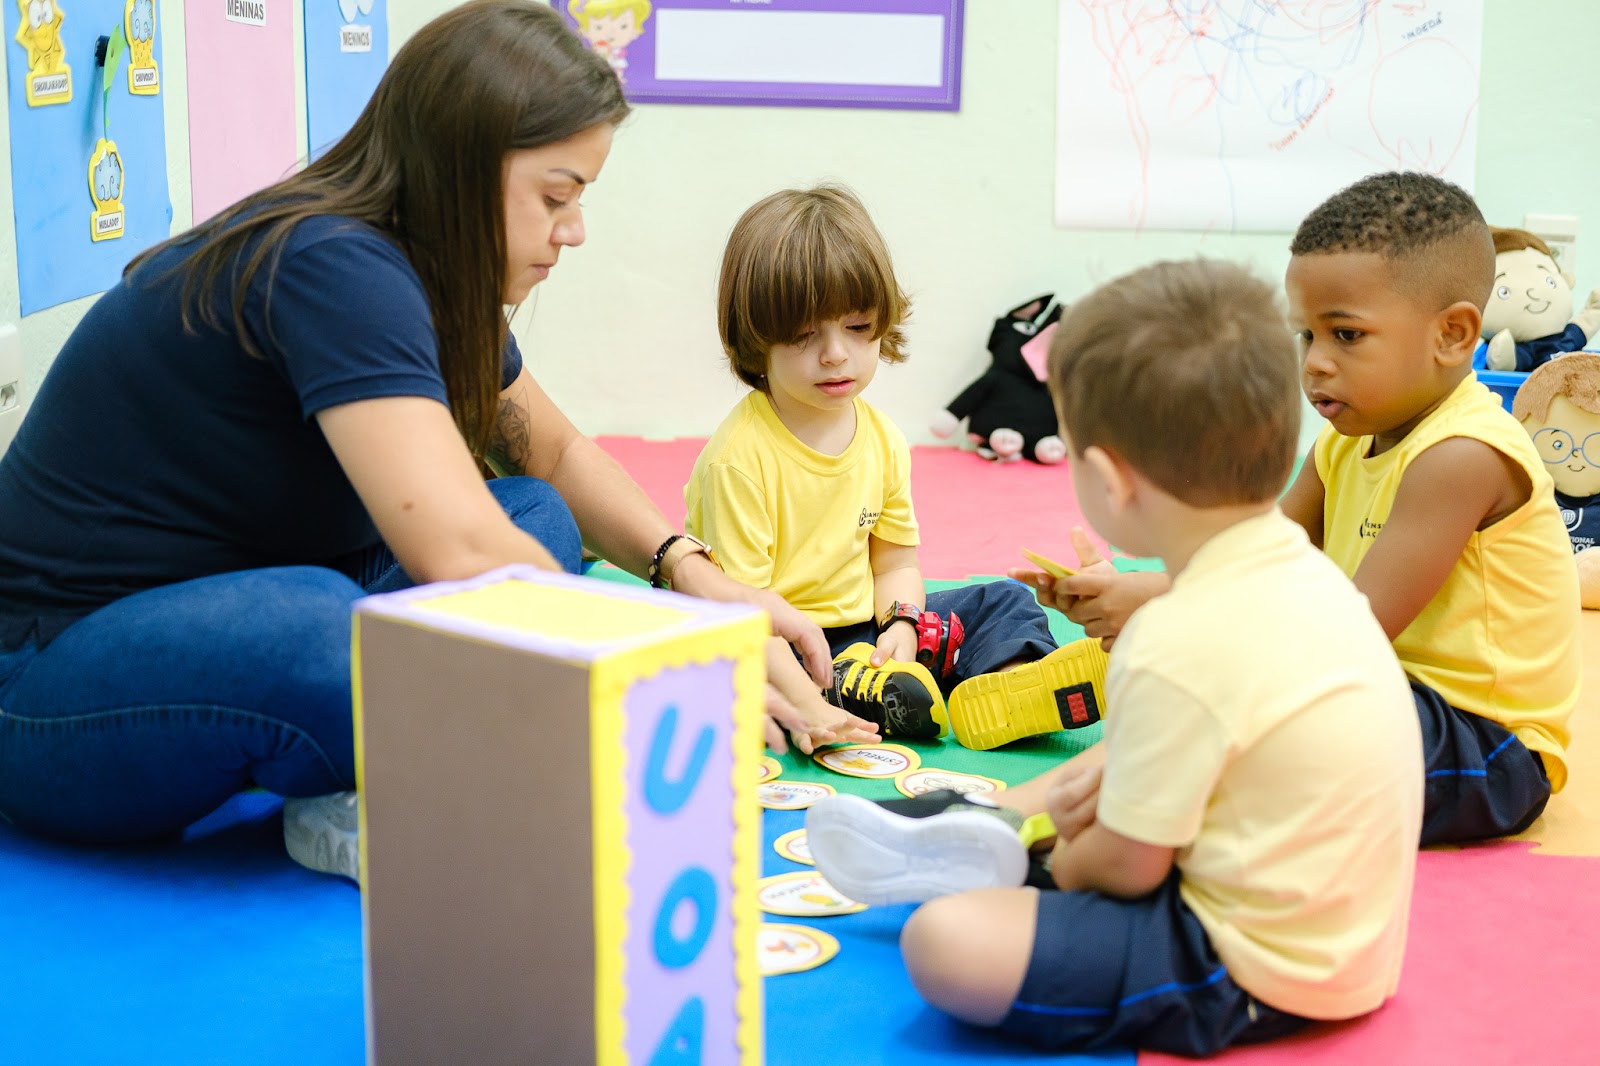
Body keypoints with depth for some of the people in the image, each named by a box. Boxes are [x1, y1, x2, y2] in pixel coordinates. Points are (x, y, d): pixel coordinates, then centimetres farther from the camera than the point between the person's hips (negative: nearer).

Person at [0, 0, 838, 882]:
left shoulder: (428, 277, 5)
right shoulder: (331, 267, -24)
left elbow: (557, 455, 18)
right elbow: (458, 552, -35)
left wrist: (689, 570, 0)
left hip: (244, 618, 10)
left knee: (538, 518, 1)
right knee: (323, 629, -40)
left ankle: (358, 795, -13)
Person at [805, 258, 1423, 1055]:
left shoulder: (1177, 646, -27)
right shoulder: (1301, 569, 0)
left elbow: (1128, 866, -16)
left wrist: (1062, 864, 4)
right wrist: (1113, 765, 11)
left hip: (1257, 977, -10)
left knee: (945, 943, -20)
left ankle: (1000, 866, 7)